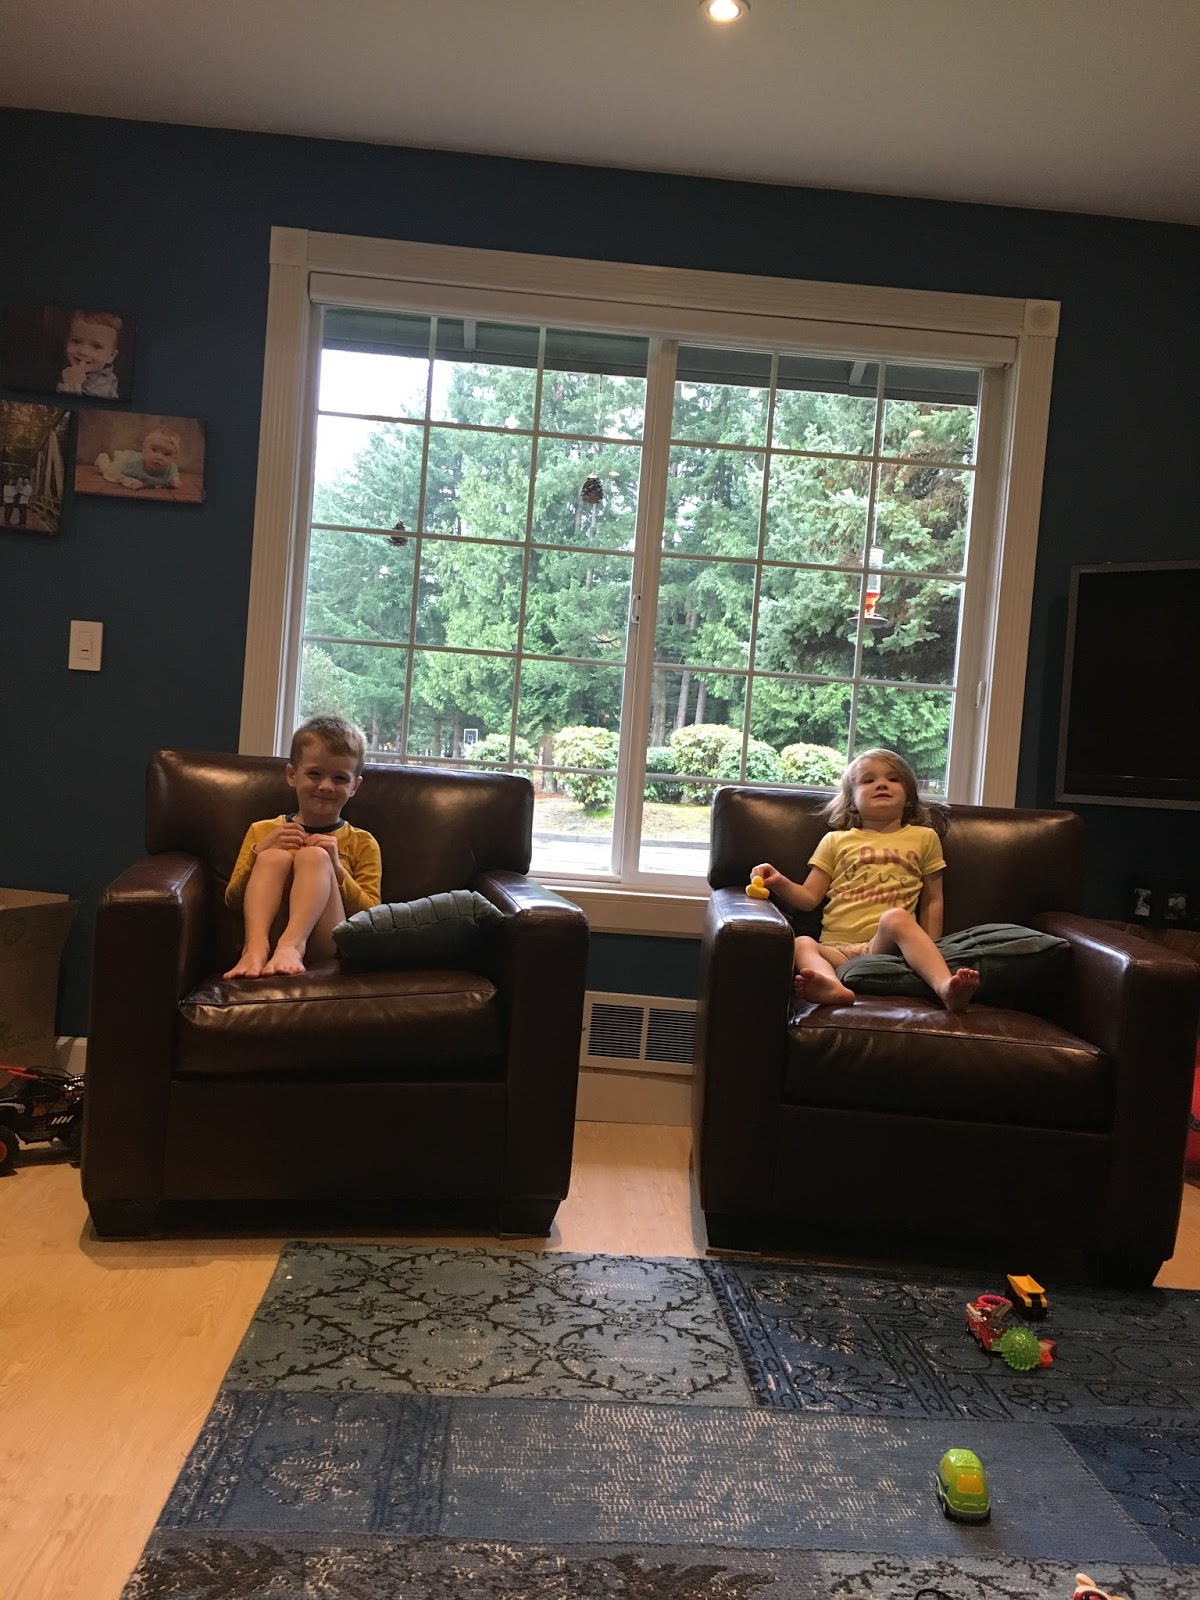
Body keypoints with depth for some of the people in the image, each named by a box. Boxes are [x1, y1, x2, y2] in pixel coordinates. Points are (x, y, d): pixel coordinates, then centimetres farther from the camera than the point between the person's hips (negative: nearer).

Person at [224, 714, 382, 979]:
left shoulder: (362, 843, 16)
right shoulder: (263, 832, 21)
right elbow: (233, 902, 11)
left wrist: (335, 868, -10)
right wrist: (260, 853, -4)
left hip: (325, 945, -1)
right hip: (265, 935, 1)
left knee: (313, 855, -21)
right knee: (275, 857, -20)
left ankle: (292, 945, -45)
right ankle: (256, 947, -42)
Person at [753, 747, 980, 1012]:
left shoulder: (924, 838, 21)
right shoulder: (836, 841, 22)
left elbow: (932, 901, 21)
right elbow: (809, 898, 17)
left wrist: (929, 953, 9)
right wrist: (780, 883, -4)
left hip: (889, 944, -1)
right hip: (837, 948, 2)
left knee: (896, 917, -34)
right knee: (801, 943, -30)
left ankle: (945, 986, -56)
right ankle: (833, 986, -61)